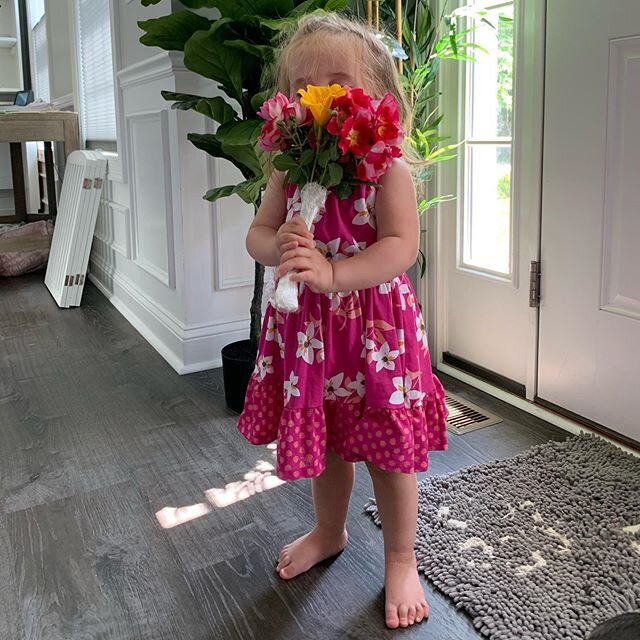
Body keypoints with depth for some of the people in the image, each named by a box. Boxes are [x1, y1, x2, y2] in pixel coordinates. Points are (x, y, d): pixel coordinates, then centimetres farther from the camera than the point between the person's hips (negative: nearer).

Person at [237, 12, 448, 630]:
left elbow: (402, 247, -20)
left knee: (387, 444, 7)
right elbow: (257, 234, 3)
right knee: (324, 438, 21)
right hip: (307, 325, 5)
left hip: (374, 324, -4)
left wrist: (331, 272, -33)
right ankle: (329, 531, 46)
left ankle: (401, 560, 29)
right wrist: (280, 247, -21)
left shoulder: (386, 167, -12)